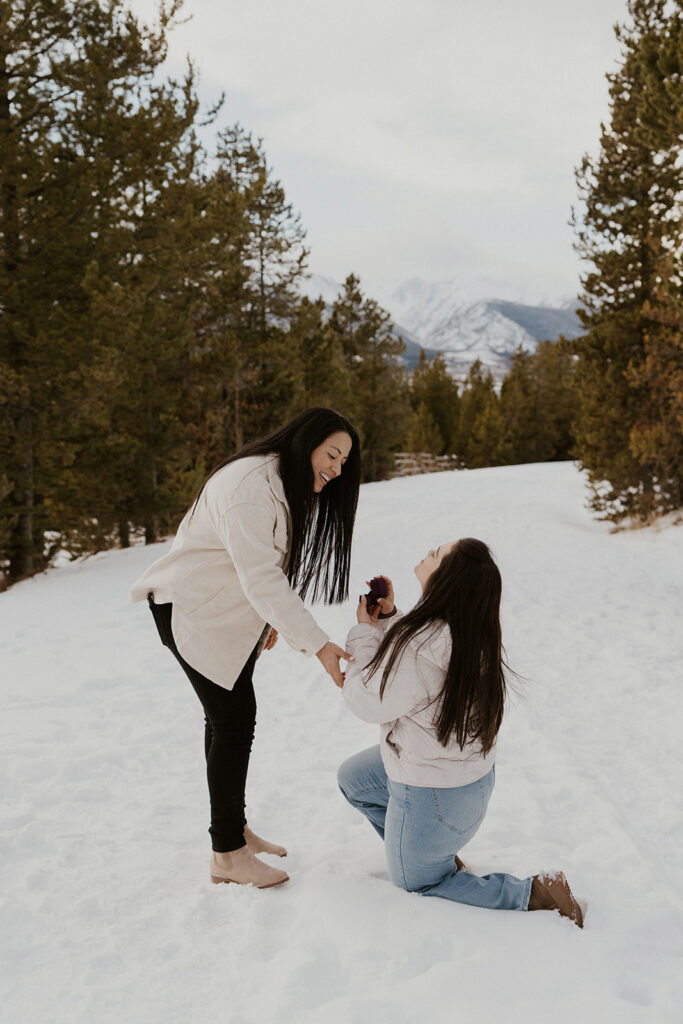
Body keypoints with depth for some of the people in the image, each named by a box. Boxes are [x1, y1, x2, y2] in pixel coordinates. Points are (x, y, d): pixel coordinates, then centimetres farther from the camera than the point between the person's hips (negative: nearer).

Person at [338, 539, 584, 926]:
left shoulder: (423, 645, -37)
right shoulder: (471, 631, -9)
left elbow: (369, 702, -21)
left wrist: (364, 631, -12)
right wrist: (388, 618, -5)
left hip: (434, 795, -9)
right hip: (470, 767, 9)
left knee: (416, 881, 18)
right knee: (352, 778, 27)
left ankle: (535, 894, 8)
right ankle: (438, 855, 30)